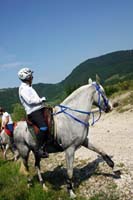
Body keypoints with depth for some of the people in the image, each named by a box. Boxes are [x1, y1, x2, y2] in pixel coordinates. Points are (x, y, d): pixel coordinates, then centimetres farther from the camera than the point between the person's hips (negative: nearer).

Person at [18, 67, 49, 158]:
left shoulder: (29, 87, 23)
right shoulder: (23, 88, -8)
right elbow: (30, 101, -19)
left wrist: (41, 100, 8)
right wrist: (42, 99, -11)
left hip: (39, 109, 10)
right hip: (33, 112, -10)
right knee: (44, 127, -25)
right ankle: (39, 148, -16)